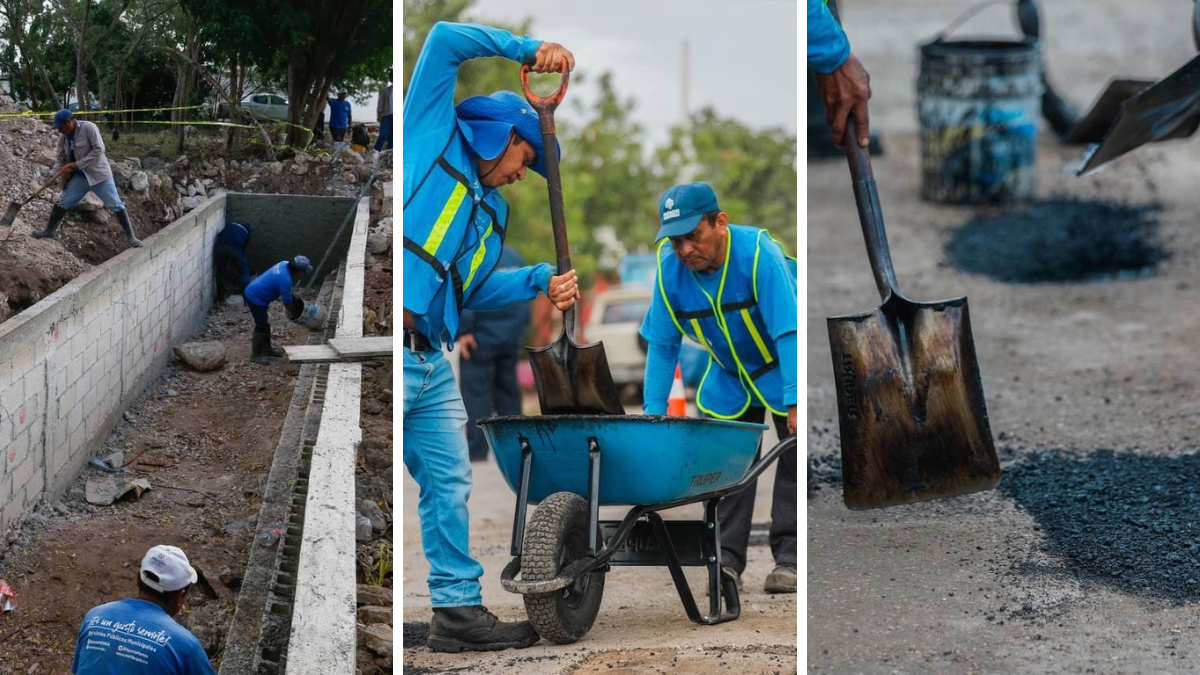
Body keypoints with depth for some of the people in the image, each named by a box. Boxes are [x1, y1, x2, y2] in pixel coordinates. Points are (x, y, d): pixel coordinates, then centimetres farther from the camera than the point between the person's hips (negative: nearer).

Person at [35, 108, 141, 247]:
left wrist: (78, 164, -23)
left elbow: (98, 149, -23)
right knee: (62, 203, 8)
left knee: (116, 205, -4)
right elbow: (60, 159, 7)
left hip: (98, 174, -6)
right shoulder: (63, 137, 0)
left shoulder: (88, 128, -20)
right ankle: (50, 231, 24)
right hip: (79, 176, 6)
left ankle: (130, 236, 2)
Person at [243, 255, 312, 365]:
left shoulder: (285, 264, -2)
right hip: (255, 298, -10)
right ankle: (256, 355, 11)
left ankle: (267, 349, 34)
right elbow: (287, 302, -15)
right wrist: (294, 313, 3)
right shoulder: (285, 279, -29)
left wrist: (293, 295, 24)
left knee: (265, 323, 20)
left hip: (253, 292, 10)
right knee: (261, 326, -1)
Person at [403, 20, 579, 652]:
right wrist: (527, 49, 0)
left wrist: (540, 282, 13)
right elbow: (445, 41, -2)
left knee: (449, 485, 11)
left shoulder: (493, 210, 26)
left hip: (433, 361, 9)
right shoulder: (434, 136, 5)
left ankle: (459, 609, 19)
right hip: (396, 351, -9)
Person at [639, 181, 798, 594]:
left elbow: (789, 332, -34)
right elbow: (663, 344, -11)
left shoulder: (758, 254, -33)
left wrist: (795, 402, -39)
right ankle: (726, 560, 4)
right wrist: (654, 409, -15)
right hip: (729, 375, 4)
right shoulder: (670, 268, -20)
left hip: (782, 369, -4)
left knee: (793, 461, -9)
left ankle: (789, 559, -4)